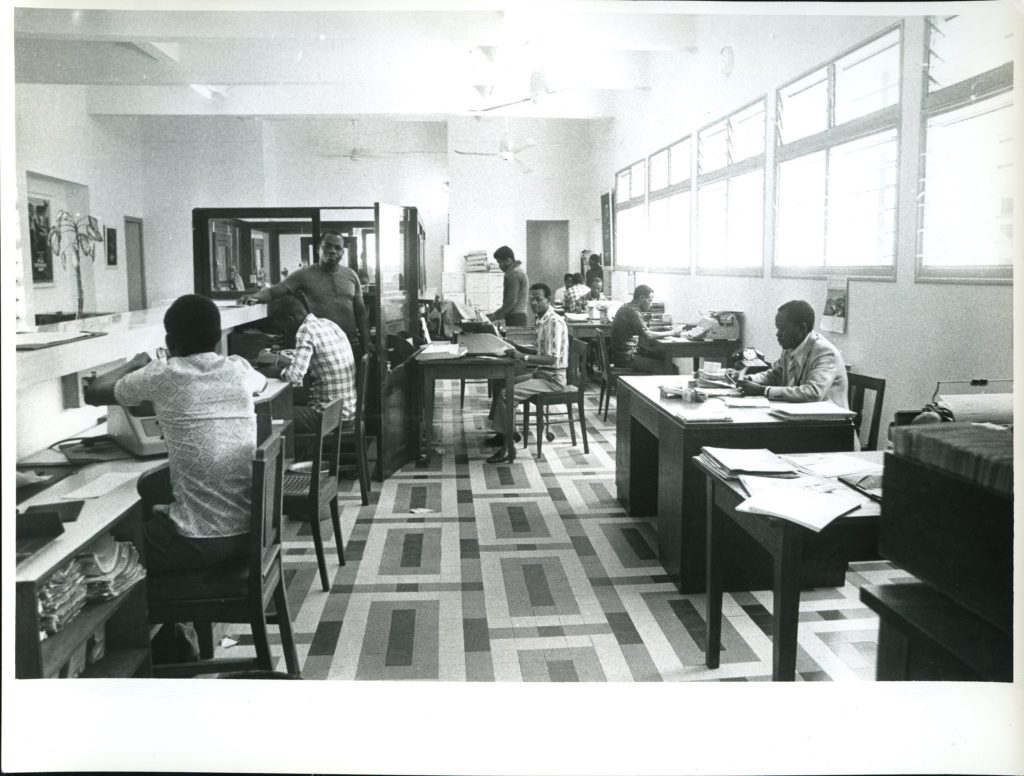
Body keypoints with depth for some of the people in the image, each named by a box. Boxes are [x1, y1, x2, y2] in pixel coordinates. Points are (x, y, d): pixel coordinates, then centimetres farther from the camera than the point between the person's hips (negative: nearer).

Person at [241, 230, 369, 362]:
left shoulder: (351, 276, 8)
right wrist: (254, 297, -29)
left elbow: (361, 312, 9)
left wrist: (366, 344, 3)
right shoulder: (304, 275, -1)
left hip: (351, 345, 2)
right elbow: (273, 291, -8)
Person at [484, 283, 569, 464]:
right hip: (541, 373, 10)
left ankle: (508, 446, -15)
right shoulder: (542, 320, 12)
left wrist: (523, 356, -28)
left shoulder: (555, 322, -19)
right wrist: (519, 349, 7)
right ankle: (504, 433, 17)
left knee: (506, 393, -21)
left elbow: (552, 358, -25)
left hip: (552, 379, -10)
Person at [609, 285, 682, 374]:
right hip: (627, 359, -10)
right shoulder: (633, 312, -17)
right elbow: (648, 336, -23)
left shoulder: (626, 308, 14)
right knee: (667, 366, -10)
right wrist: (672, 333, -14)